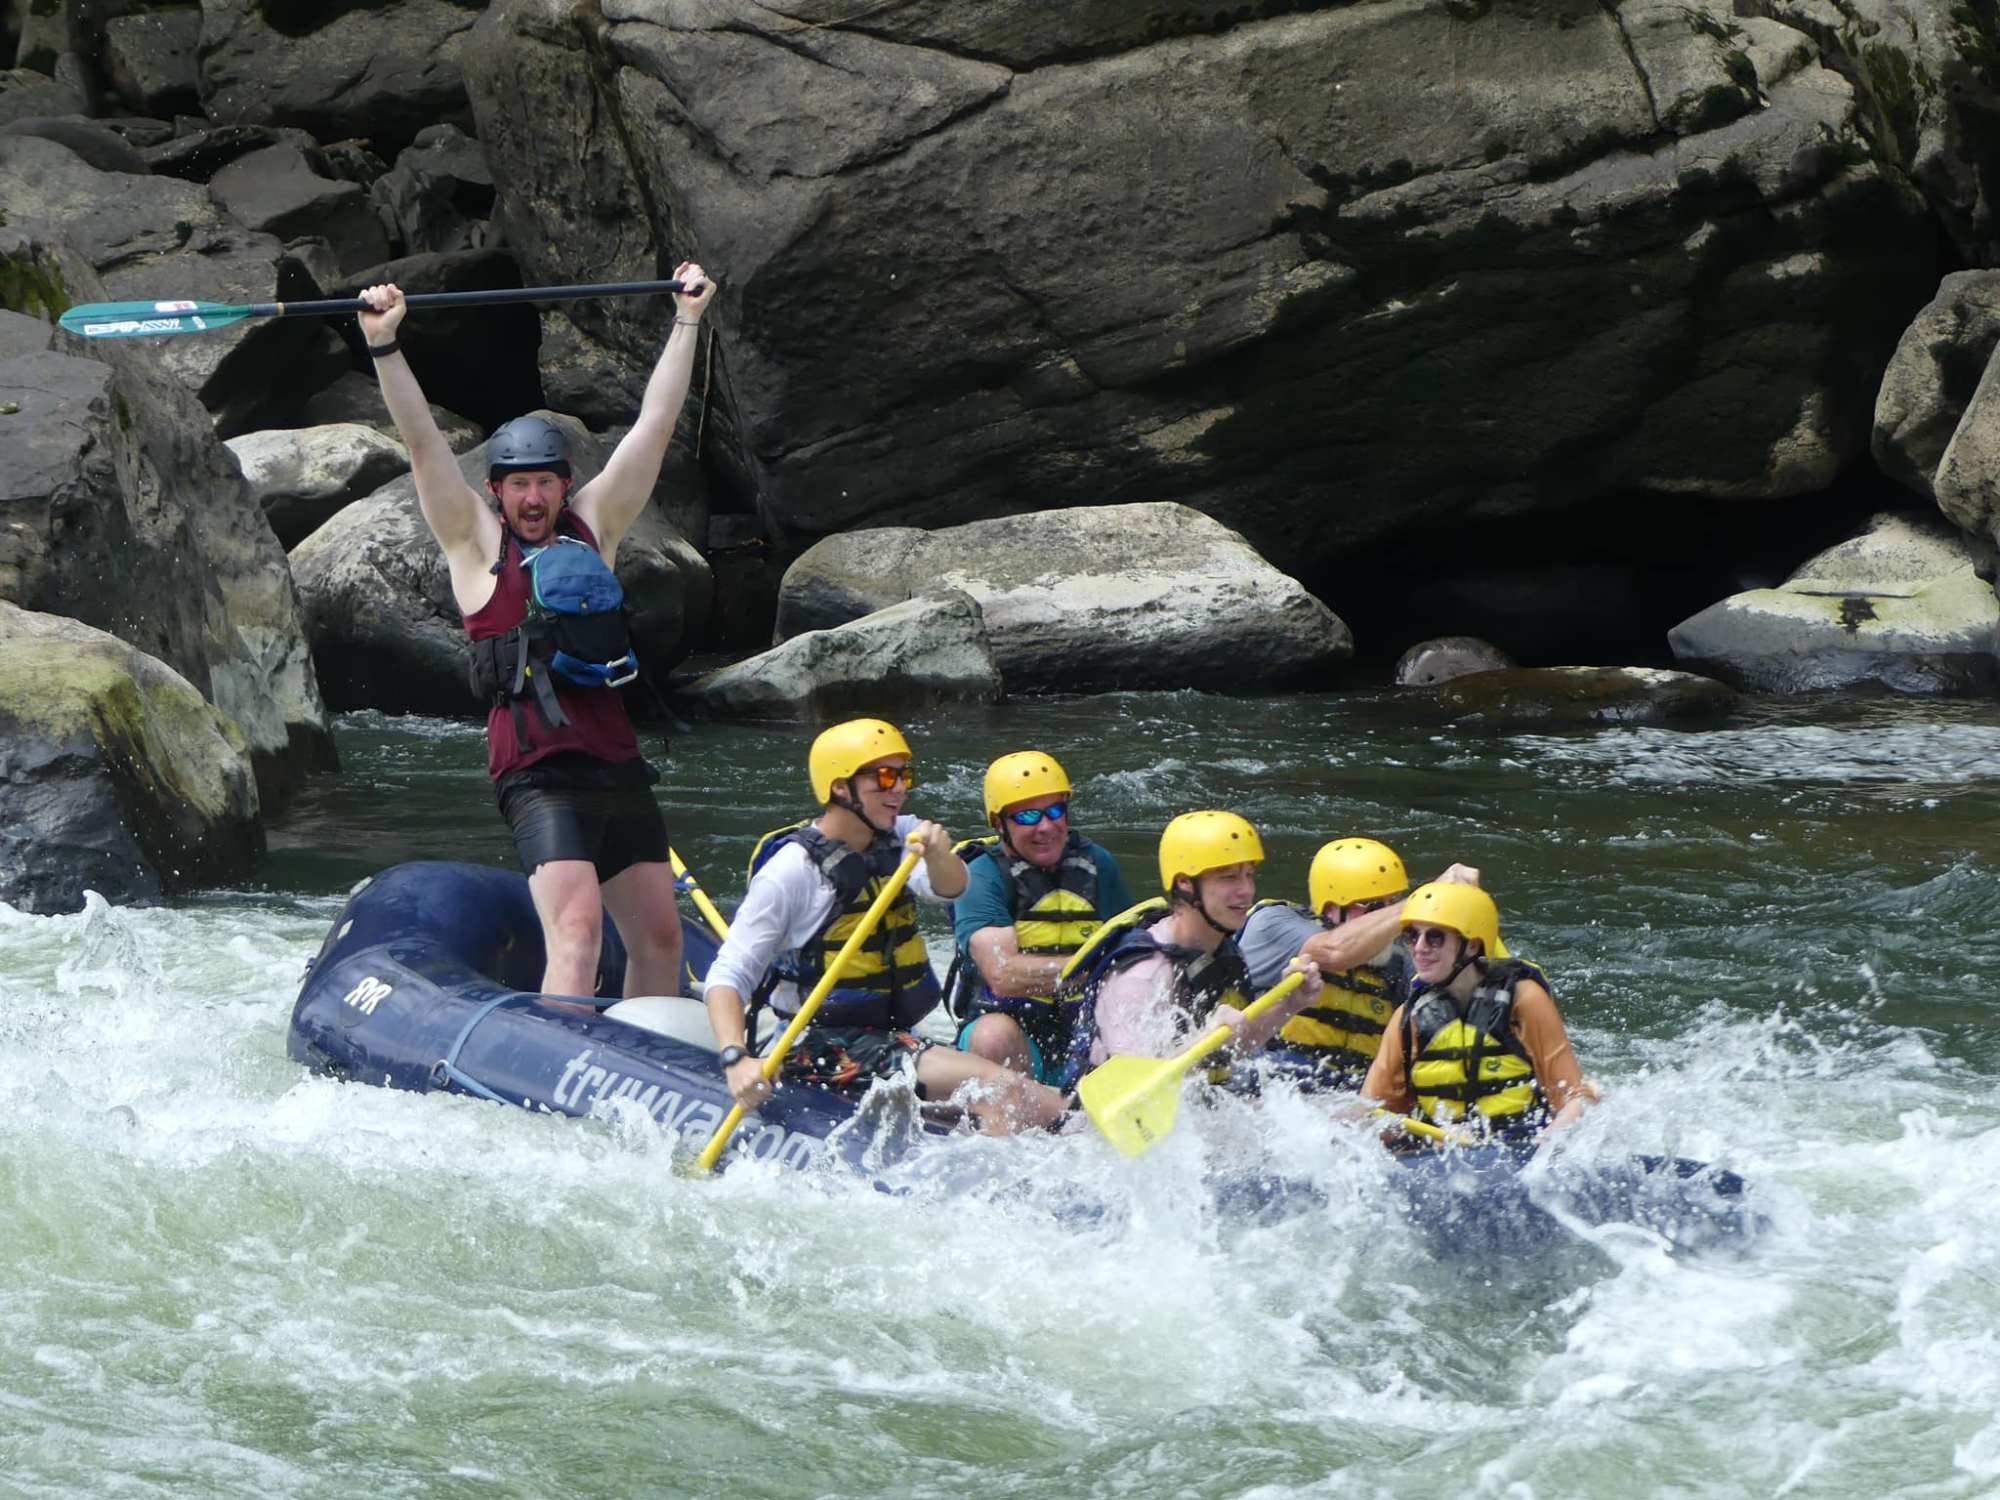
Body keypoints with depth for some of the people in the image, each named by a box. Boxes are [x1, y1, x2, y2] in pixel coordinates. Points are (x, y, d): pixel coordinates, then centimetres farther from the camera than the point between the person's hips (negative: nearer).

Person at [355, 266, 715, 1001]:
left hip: (617, 765, 6)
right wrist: (382, 345, -14)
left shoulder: (592, 526, 17)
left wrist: (686, 321, 21)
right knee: (577, 929, -22)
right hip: (539, 771, -6)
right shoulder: (477, 541, 6)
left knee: (660, 937, 7)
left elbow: (653, 426, 20)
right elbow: (422, 442, -4)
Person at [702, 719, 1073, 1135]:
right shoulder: (792, 869, -11)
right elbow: (728, 975, -12)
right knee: (998, 1088, -24)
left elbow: (949, 888, -12)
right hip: (826, 1050, -8)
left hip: (895, 1038, 8)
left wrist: (938, 854, -37)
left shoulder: (900, 838, 9)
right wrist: (736, 1060, -29)